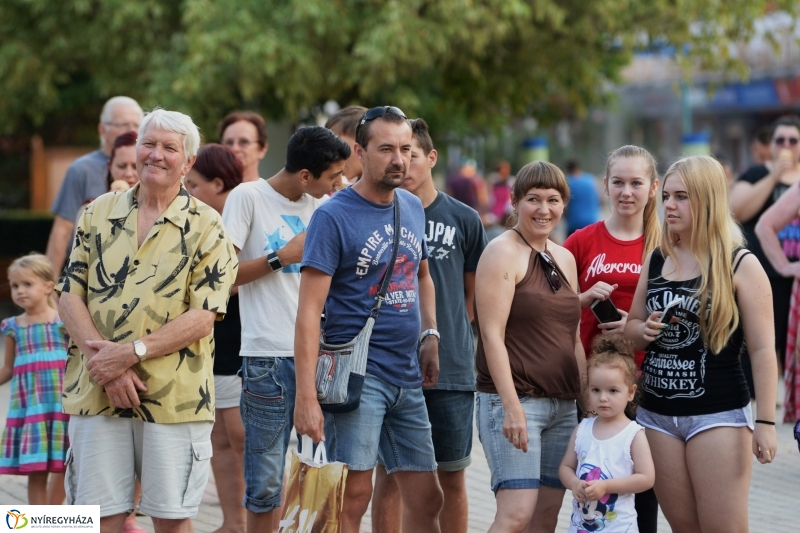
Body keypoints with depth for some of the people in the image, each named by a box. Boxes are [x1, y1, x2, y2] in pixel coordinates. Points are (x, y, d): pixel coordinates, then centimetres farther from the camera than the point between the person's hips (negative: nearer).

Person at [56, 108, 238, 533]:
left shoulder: (205, 227, 1)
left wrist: (131, 353, -17)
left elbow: (202, 319, -7)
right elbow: (70, 297, 5)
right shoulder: (99, 214, 11)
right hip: (95, 395, 2)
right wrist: (104, 363, -11)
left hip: (174, 398, -2)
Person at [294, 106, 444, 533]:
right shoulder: (333, 216, -10)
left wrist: (429, 335, 10)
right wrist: (306, 396, -20)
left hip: (407, 377, 7)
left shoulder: (413, 208, 11)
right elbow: (309, 310, -14)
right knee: (353, 497, -9)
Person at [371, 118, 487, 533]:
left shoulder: (463, 220, 4)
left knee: (452, 478, 7)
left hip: (451, 369, 1)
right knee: (389, 475, 3)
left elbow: (474, 293, 13)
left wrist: (446, 334, 5)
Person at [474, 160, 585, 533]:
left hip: (563, 405, 7)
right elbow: (492, 335, -13)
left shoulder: (565, 259, 15)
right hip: (513, 400, -7)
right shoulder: (503, 253, -6)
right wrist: (512, 406, -20)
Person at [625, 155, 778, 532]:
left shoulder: (741, 266, -6)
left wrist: (765, 422, -13)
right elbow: (632, 328, 20)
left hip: (718, 415, -5)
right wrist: (646, 331, -4)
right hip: (657, 413, 5)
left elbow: (762, 349, -8)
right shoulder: (656, 261, 9)